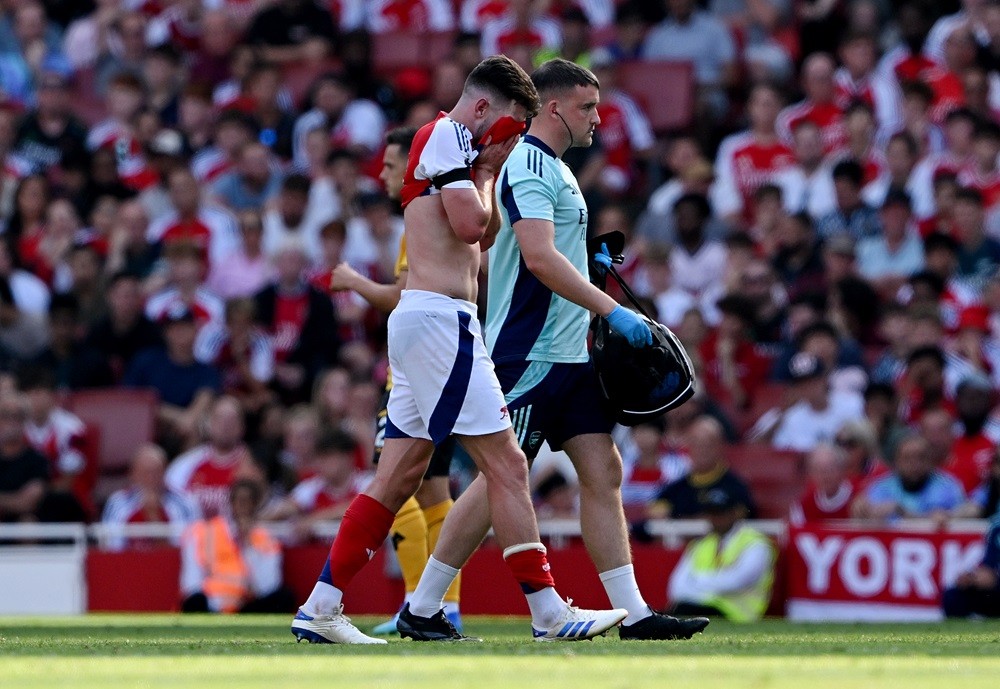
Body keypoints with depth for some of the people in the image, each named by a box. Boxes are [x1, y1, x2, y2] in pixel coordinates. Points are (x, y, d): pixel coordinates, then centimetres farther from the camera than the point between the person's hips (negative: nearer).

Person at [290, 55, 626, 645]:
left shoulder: (443, 144, 24)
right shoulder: (448, 135, -7)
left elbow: (483, 237, 31)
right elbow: (469, 225, -16)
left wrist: (489, 171, 17)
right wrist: (486, 172, 0)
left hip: (419, 322, 10)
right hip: (440, 320, -10)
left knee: (399, 479, 8)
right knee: (507, 466, -9)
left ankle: (321, 609, 6)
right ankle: (550, 612, -10)